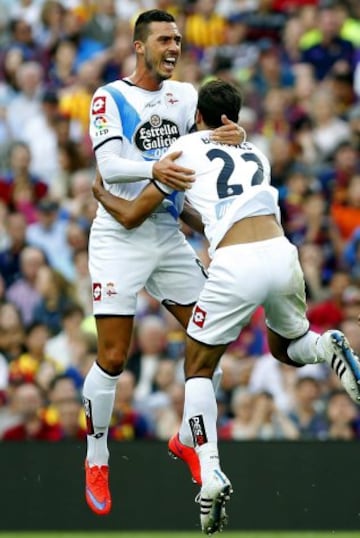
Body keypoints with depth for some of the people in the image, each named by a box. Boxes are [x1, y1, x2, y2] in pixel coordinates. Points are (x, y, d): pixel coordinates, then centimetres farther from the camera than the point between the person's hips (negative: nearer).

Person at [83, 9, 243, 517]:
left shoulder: (185, 94, 7)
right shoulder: (109, 98, -8)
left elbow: (213, 134, 1)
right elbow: (109, 166, -19)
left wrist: (231, 135, -23)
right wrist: (153, 169, -38)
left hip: (169, 235, 5)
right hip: (120, 239, -5)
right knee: (112, 359, -7)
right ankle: (97, 460, 9)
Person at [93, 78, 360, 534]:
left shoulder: (187, 149, 13)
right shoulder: (256, 153, 26)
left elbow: (132, 216, 17)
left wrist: (101, 194, 37)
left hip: (234, 267, -4)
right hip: (282, 254, 4)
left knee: (197, 370, 13)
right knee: (286, 348, 30)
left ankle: (210, 474, -6)